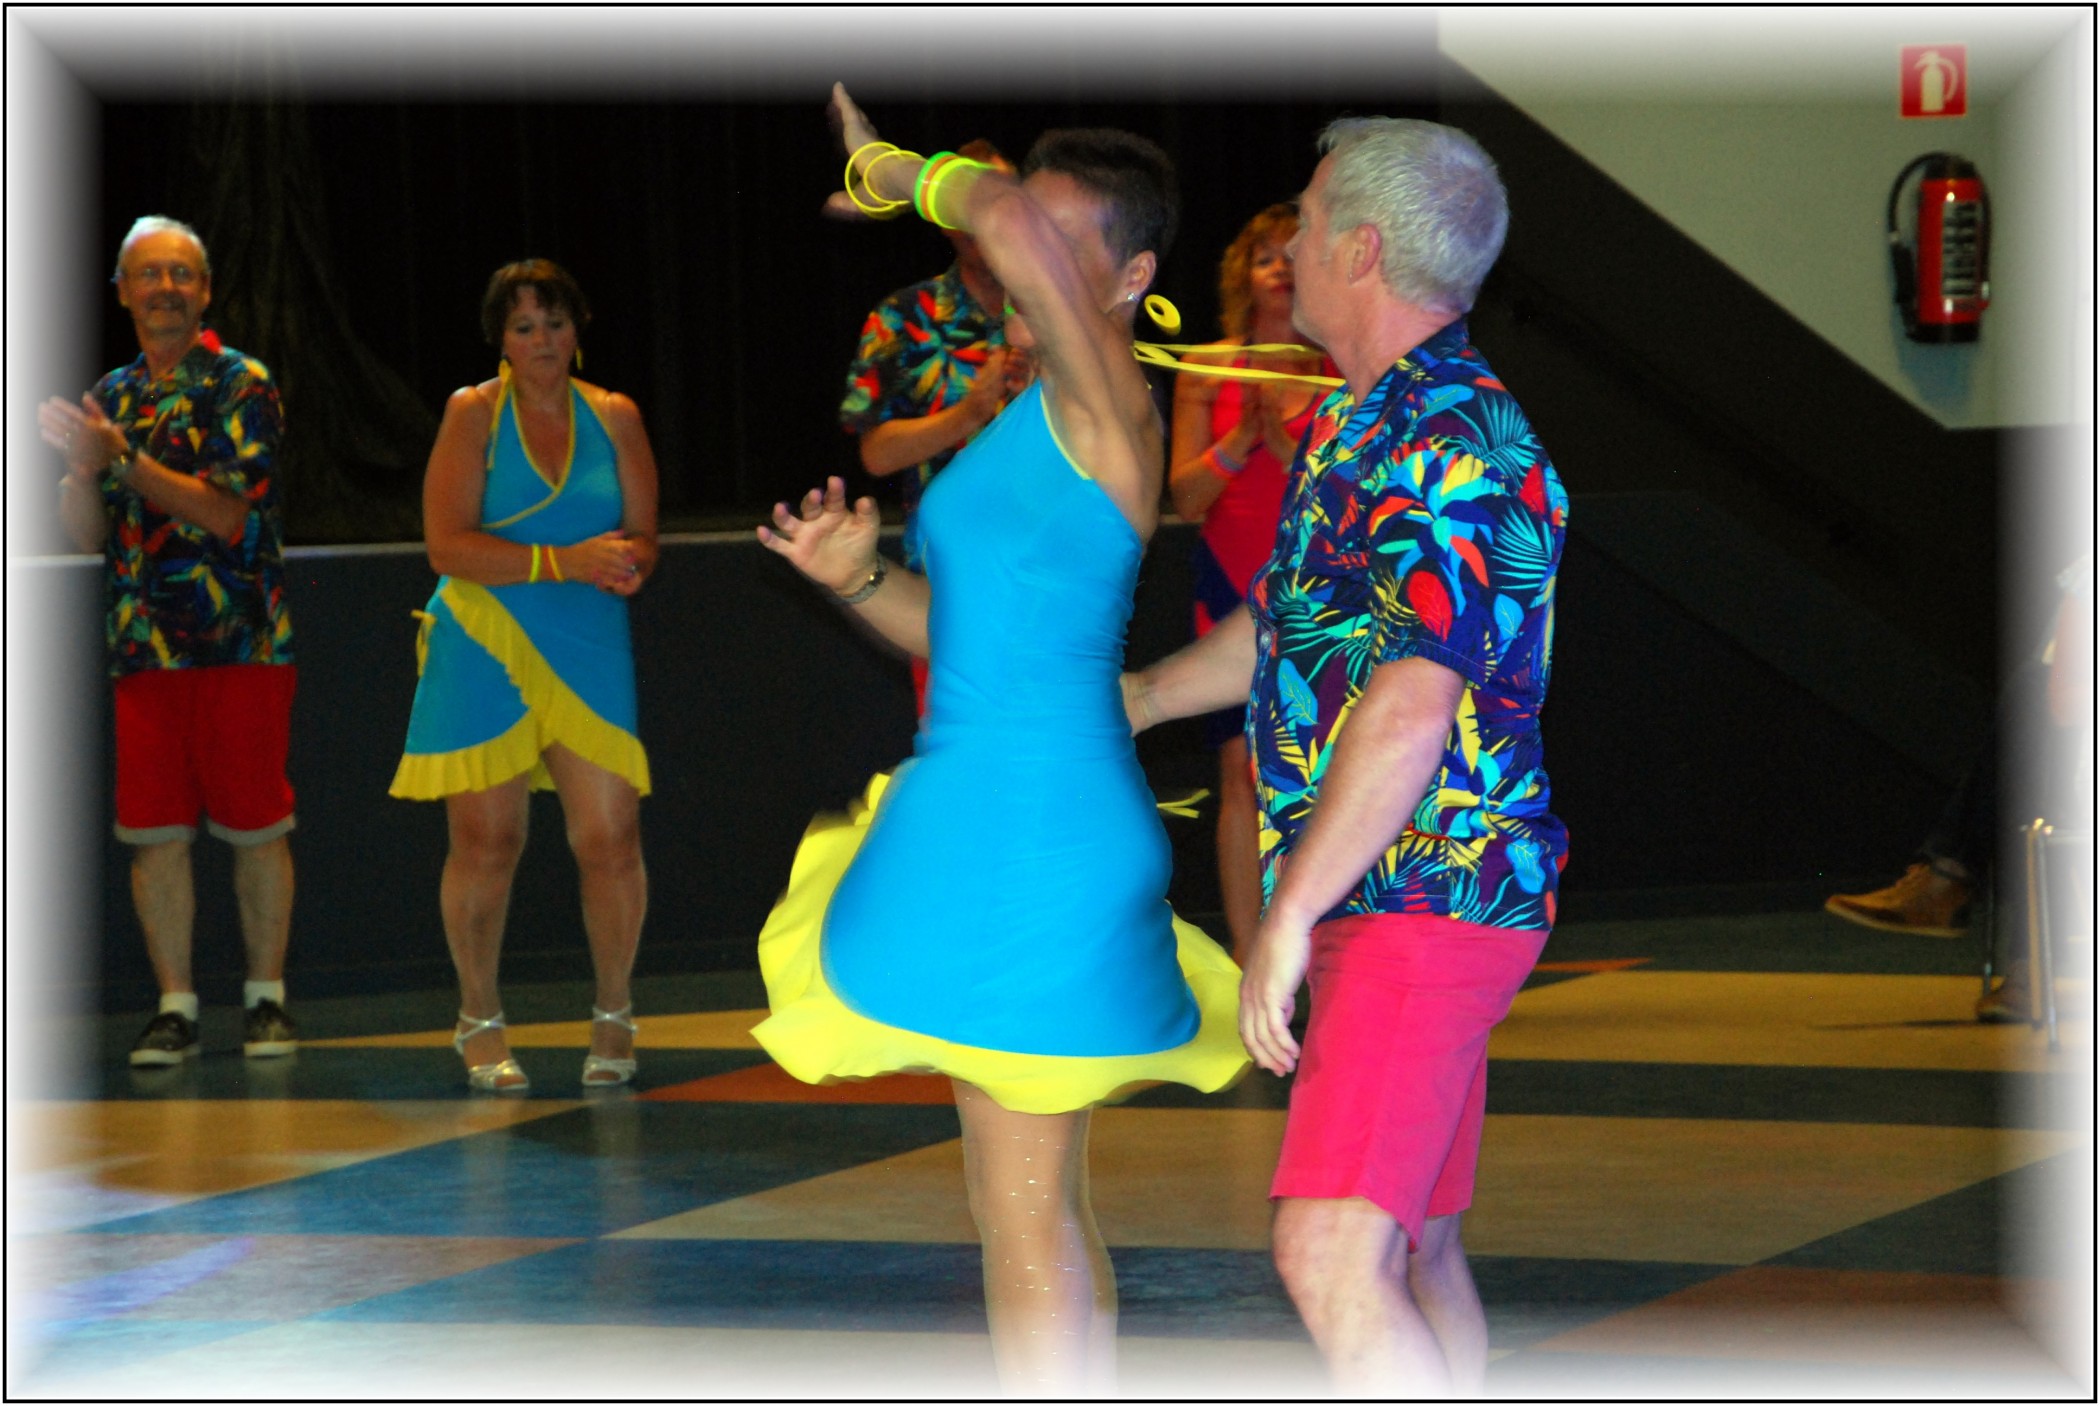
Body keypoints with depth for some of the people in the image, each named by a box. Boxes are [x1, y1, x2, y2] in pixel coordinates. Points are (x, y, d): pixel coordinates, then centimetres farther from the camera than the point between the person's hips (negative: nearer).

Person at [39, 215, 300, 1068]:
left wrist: (123, 459, -16)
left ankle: (266, 997, 10)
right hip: (144, 644, 4)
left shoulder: (241, 385, -2)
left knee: (255, 826, 0)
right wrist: (79, 466, -8)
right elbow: (87, 535, 11)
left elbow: (227, 512, -13)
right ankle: (174, 1007, 5)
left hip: (240, 641, -4)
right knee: (155, 831, 0)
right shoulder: (112, 396, 14)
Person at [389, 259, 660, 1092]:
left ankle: (613, 1016, 14)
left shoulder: (615, 419, 10)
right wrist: (564, 562, -17)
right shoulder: (474, 414, 0)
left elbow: (643, 539, 10)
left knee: (611, 840, -7)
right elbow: (448, 546, -9)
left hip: (590, 650, 2)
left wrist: (627, 562, -14)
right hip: (483, 649, -2)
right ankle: (480, 1021, 18)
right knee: (484, 843, -1)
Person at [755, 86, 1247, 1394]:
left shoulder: (1108, 405, -13)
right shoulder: (1033, 423, 16)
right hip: (975, 834, 10)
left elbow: (1007, 223, -30)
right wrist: (859, 576, 5)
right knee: (1037, 1201, 16)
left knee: (1024, 1211, -6)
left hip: (1037, 851, -10)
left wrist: (898, 171, -11)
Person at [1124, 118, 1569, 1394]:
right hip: (1400, 908, 11)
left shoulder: (1451, 442, -18)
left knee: (1335, 1255, -20)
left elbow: (1411, 705, -26)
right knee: (1413, 1252, 14)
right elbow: (1289, 626, 33)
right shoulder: (1364, 426, 17)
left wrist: (1292, 915, -25)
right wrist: (1135, 701, 44)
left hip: (1429, 896, -11)